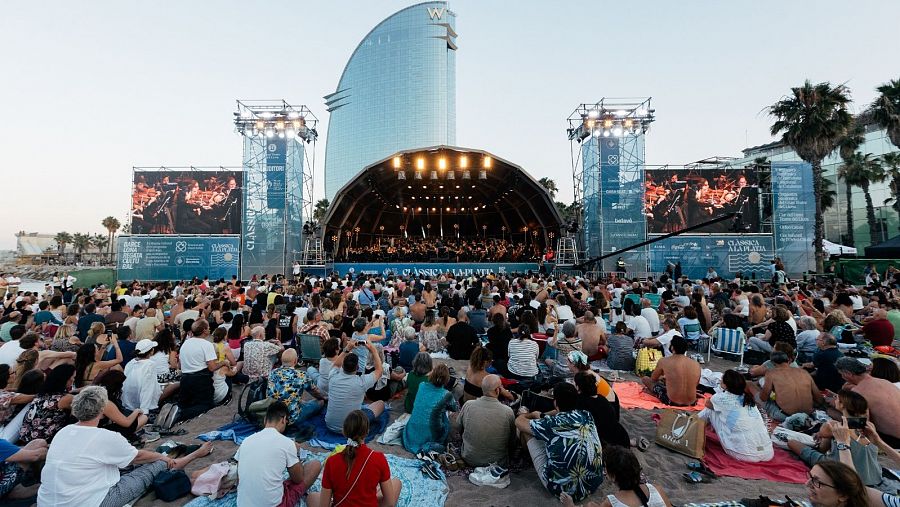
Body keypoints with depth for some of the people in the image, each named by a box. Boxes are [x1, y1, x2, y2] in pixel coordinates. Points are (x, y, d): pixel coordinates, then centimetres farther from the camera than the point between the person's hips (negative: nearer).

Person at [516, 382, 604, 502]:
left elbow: (519, 421, -3)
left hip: (563, 489, -5)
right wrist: (542, 416, 27)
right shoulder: (586, 416, -7)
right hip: (594, 484, 5)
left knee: (527, 431, 8)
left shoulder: (551, 424, -22)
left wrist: (529, 414, 19)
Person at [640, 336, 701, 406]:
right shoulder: (696, 364, -6)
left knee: (645, 379, 13)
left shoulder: (663, 361, -12)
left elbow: (653, 379, 5)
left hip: (672, 402, -5)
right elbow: (695, 384, 13)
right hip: (691, 402, 6)